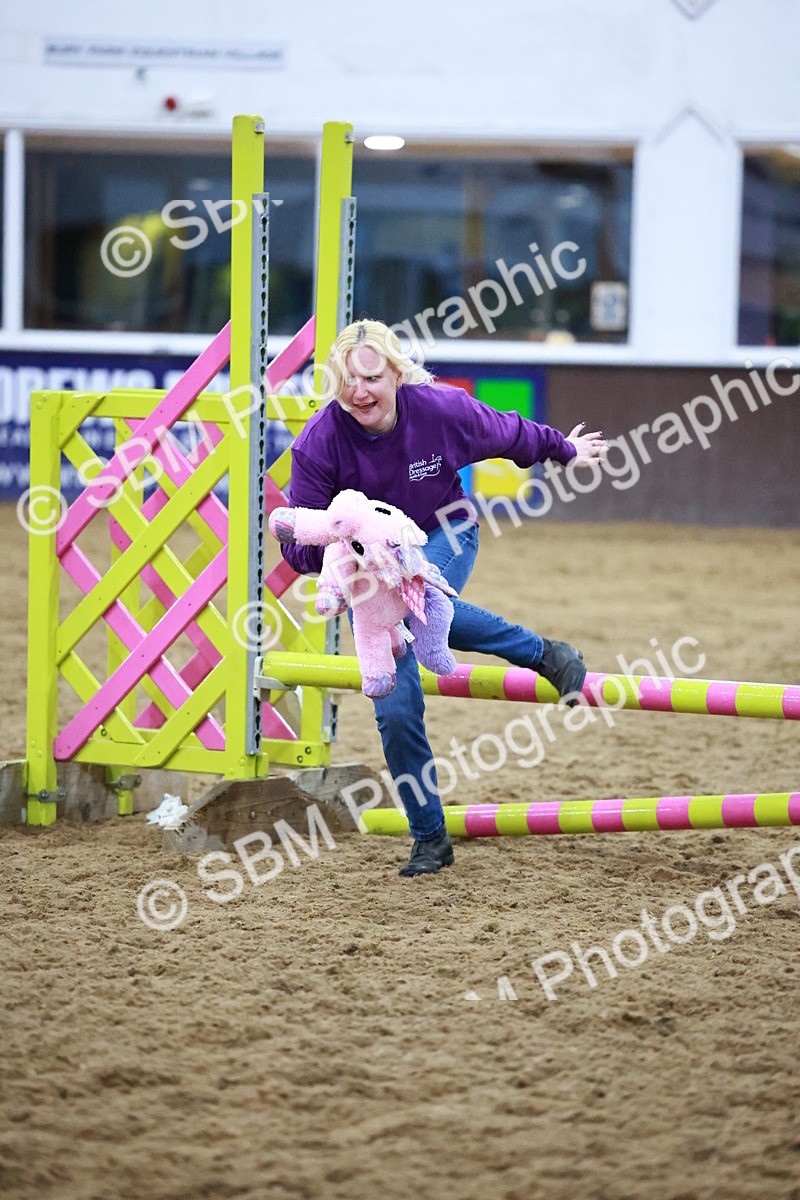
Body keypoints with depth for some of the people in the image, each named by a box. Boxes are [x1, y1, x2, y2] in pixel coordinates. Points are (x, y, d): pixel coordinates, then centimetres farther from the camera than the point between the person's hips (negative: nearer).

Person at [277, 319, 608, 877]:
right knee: (395, 711, -7)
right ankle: (430, 839, 9)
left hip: (445, 538, -1)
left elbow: (507, 433, 1)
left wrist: (562, 449, 18)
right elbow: (299, 546, -18)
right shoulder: (320, 442, -22)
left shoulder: (441, 410, -22)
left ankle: (545, 654, -18)